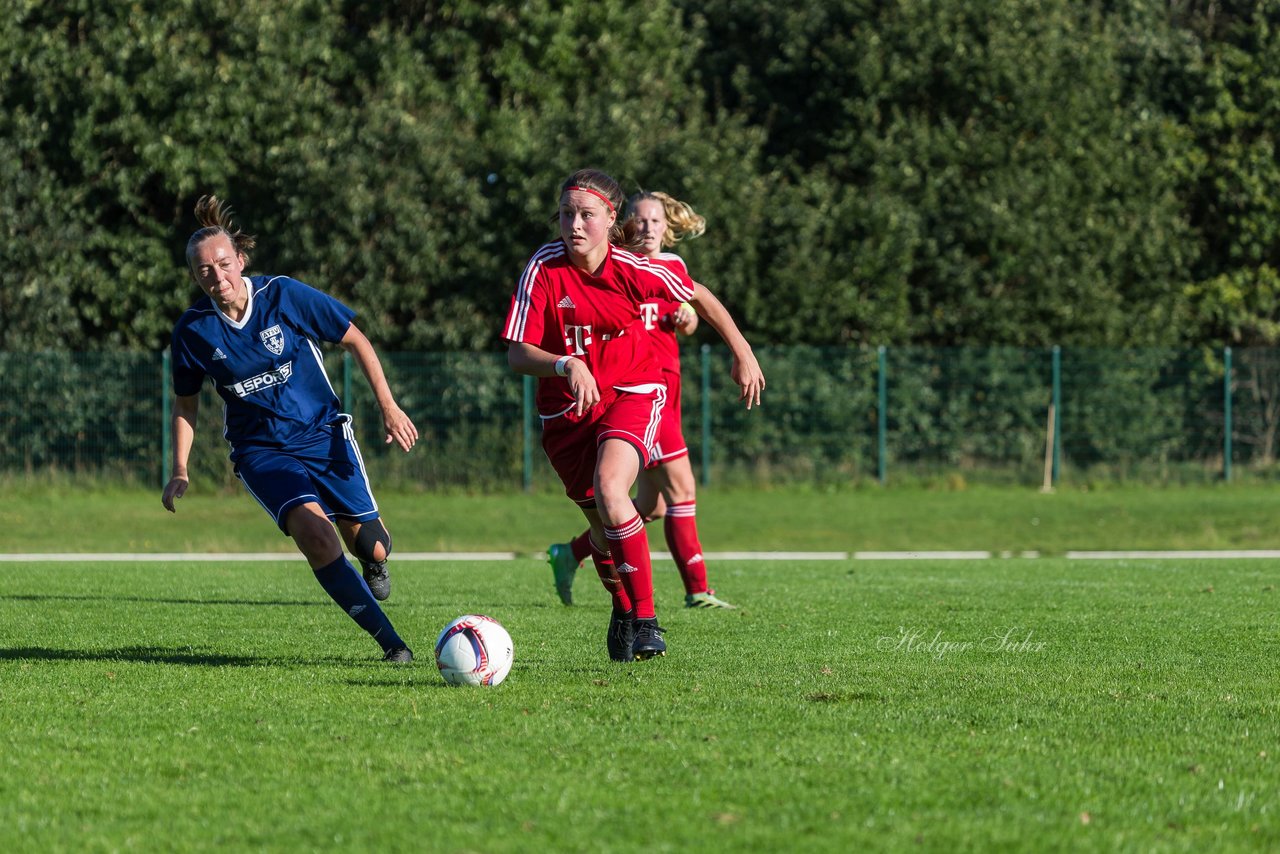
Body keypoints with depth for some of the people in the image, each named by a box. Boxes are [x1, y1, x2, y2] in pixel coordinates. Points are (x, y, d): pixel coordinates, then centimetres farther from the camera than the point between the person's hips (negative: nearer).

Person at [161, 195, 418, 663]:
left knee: (369, 545, -2)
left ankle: (374, 562, 41)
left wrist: (388, 406, -3)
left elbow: (355, 341, -1)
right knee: (312, 530, -27)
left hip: (323, 432, 0)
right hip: (261, 449, 0)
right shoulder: (192, 329, -8)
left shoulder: (284, 295, -13)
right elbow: (186, 404, 9)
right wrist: (180, 472, 1)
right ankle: (388, 639, -19)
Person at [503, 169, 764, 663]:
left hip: (632, 395, -2)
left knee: (608, 489, -28)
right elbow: (517, 354, -17)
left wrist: (742, 354, 8)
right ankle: (622, 608, 41)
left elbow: (699, 297, 5)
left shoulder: (635, 270, -14)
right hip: (566, 409, 2)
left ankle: (646, 618, -23)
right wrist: (566, 365, -35)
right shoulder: (544, 269, -15)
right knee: (601, 524, 10)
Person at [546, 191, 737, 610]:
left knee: (652, 505, 11)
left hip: (665, 385, 8)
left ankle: (569, 554, 28)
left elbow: (688, 325, 24)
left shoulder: (673, 265, 13)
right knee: (681, 486, -14)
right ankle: (697, 589, -10)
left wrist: (687, 318, 2)